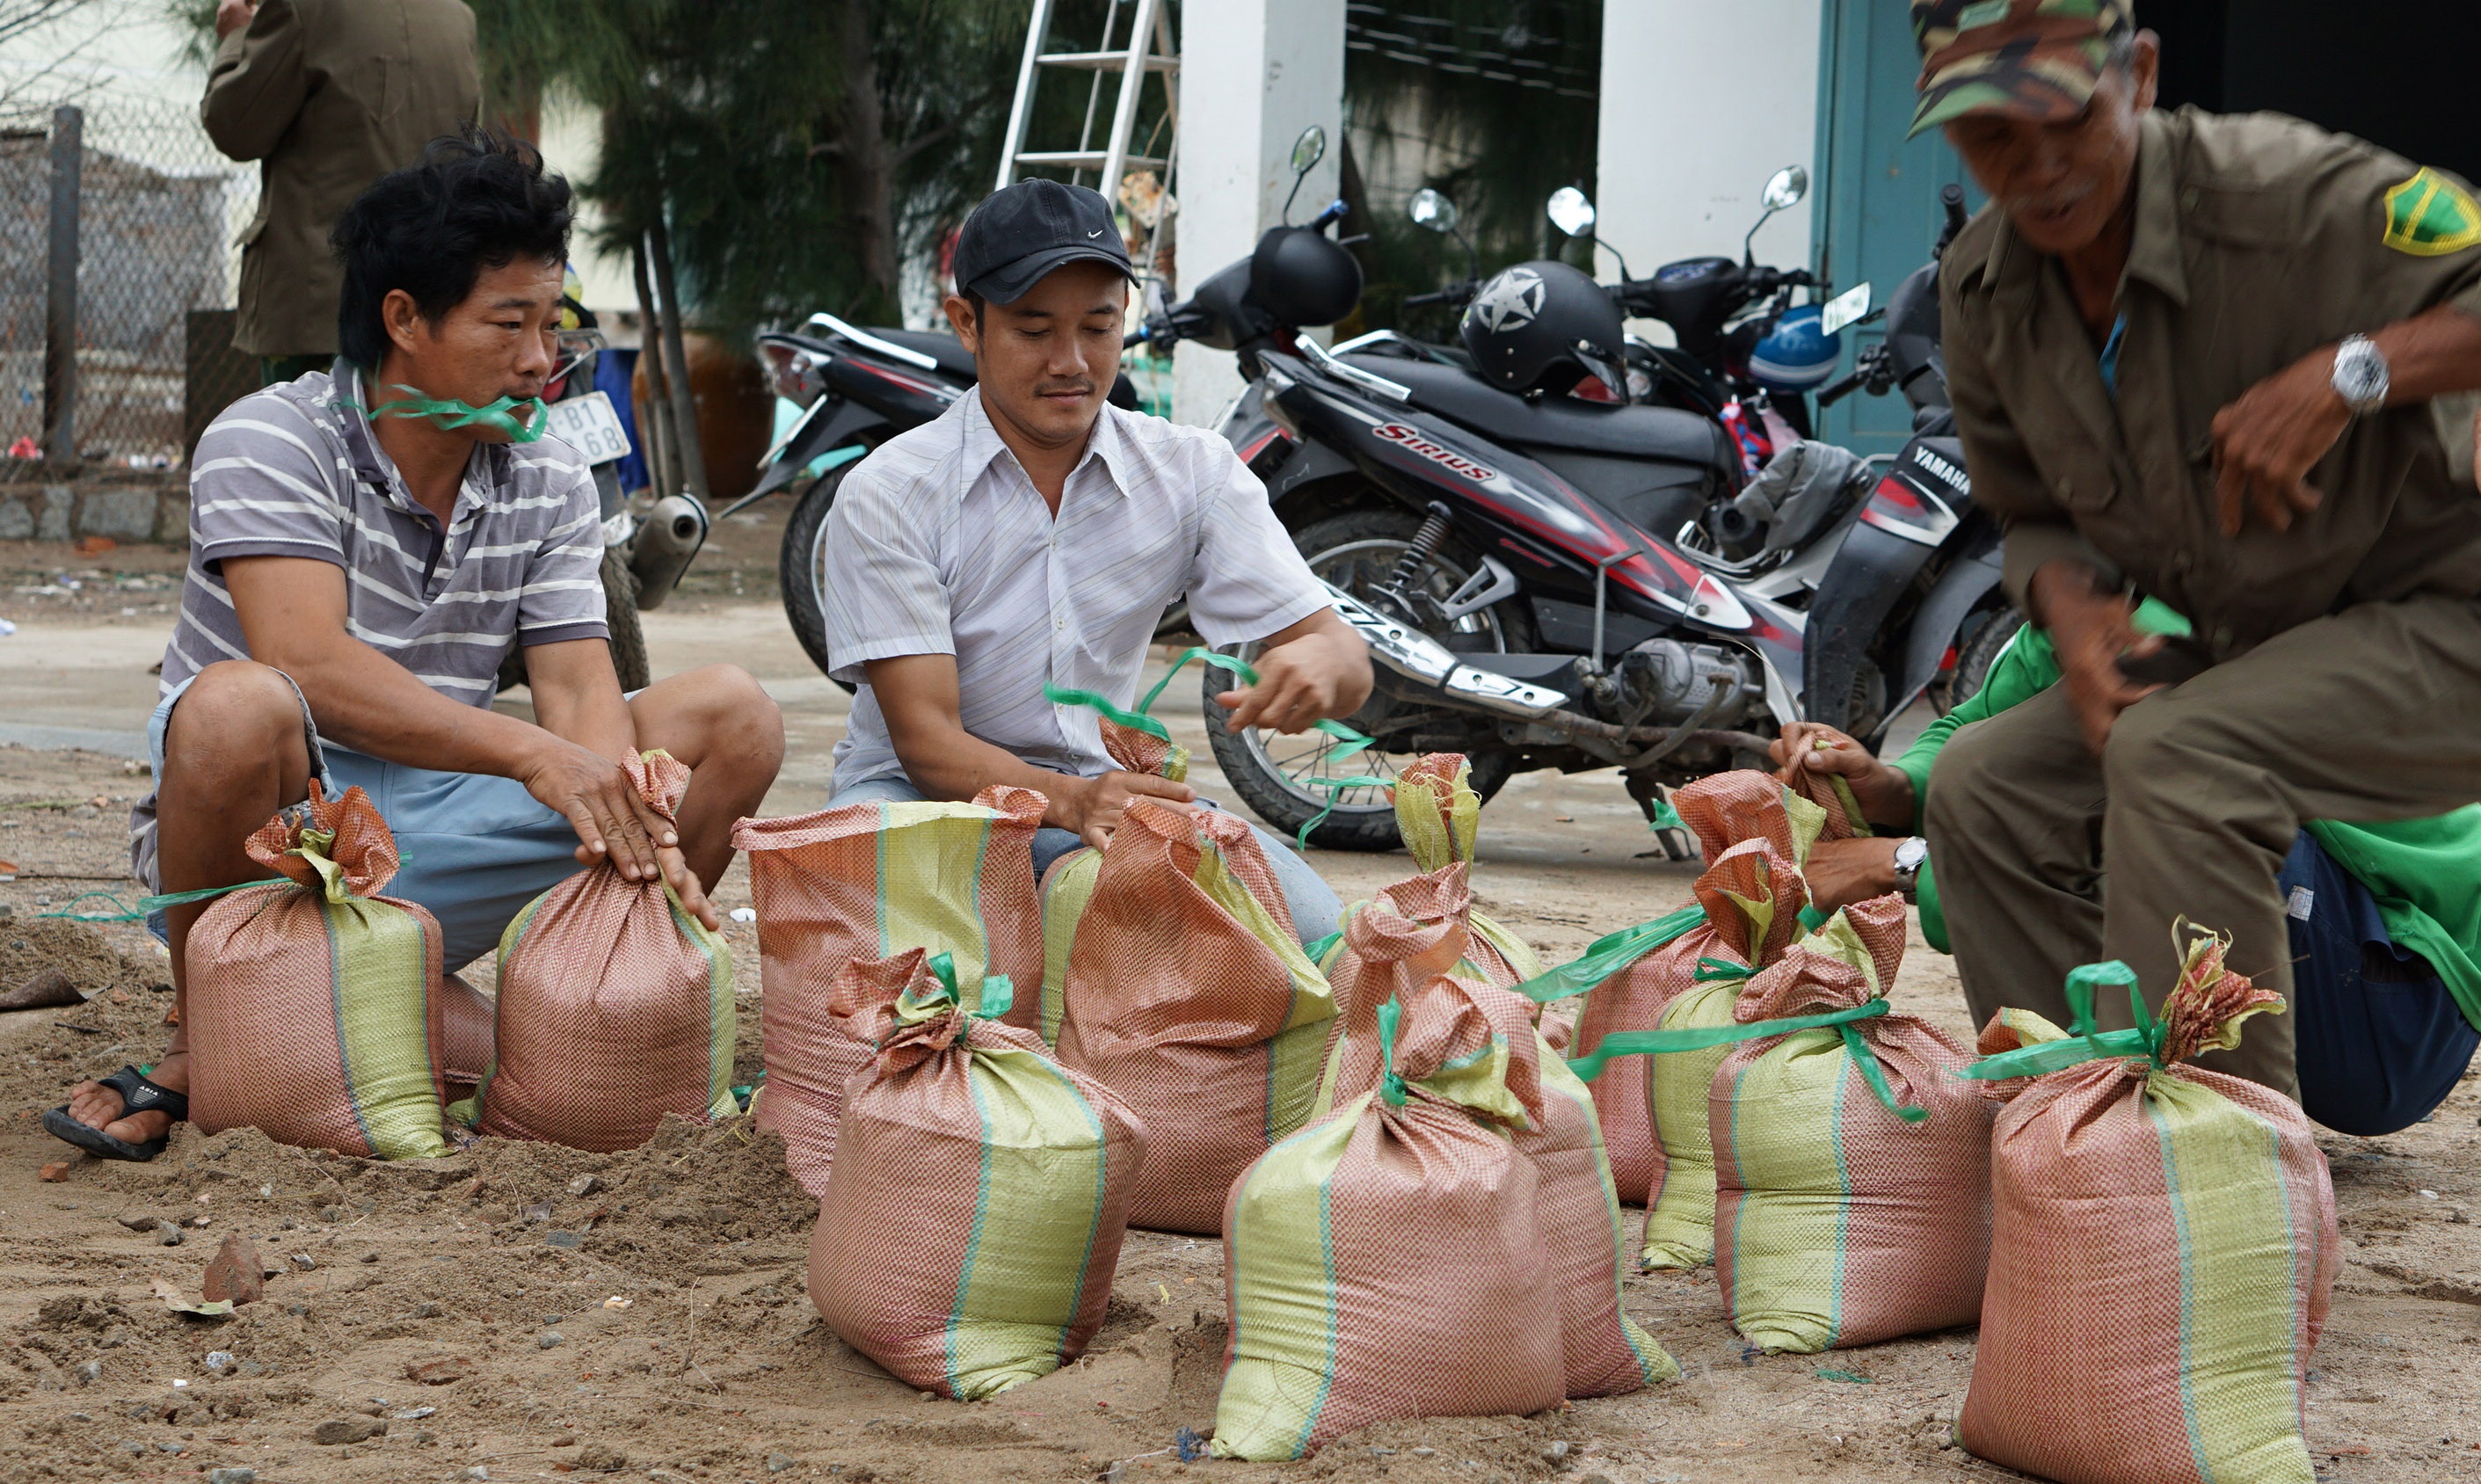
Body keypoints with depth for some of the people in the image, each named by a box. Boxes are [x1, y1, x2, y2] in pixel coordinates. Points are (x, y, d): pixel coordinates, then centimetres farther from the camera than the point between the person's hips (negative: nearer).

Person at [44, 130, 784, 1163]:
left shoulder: (551, 485, 4)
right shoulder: (268, 444, -13)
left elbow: (579, 693, -6)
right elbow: (311, 664, -28)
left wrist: (628, 826, -28)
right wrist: (528, 751, -40)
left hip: (432, 853, 4)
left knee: (733, 718, -9)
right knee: (237, 709, -39)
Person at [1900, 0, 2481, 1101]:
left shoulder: (2291, 195, -23)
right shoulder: (1982, 287, 0)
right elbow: (2034, 509, 12)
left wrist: (2353, 370, -37)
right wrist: (2073, 608, -10)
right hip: (2254, 647, 8)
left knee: (2176, 757, -31)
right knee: (1985, 786, -5)